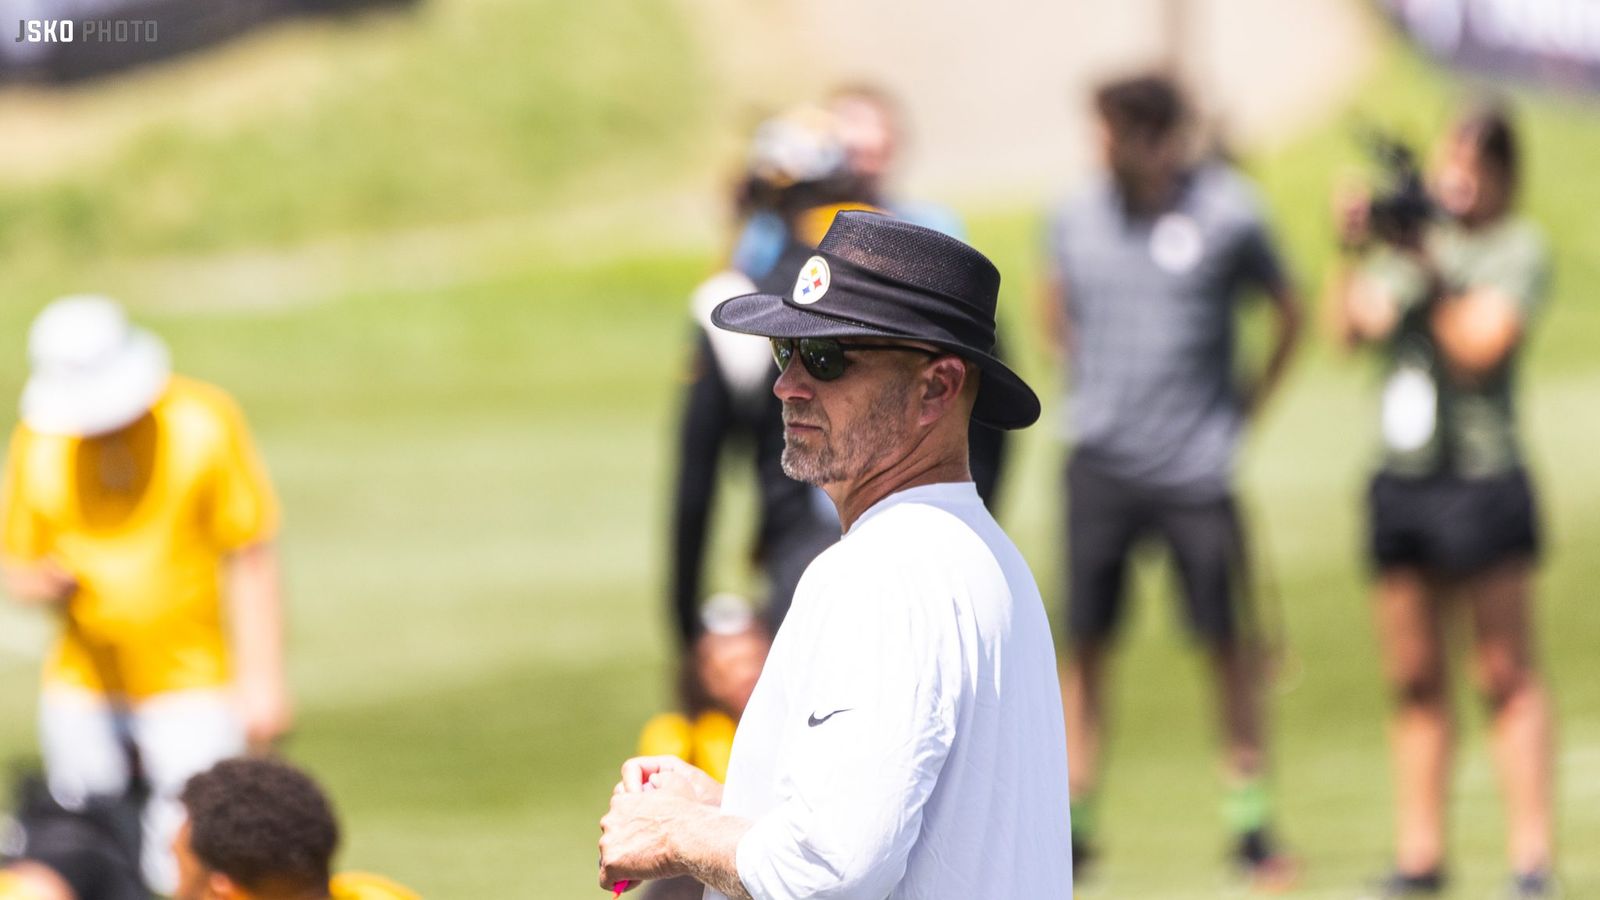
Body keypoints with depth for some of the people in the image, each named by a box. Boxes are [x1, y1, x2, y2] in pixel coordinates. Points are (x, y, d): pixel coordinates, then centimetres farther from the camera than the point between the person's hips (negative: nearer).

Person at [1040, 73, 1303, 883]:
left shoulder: (1226, 215, -5)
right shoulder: (1078, 219, 3)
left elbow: (1288, 313, 8)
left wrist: (1250, 402, 3)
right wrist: (1087, 383, 11)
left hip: (1196, 466, -2)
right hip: (1102, 465, 2)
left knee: (1229, 641, 0)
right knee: (1084, 641, 1)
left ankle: (1250, 823, 9)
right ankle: (1074, 822, 8)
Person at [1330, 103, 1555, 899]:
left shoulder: (1519, 249, -2)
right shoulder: (1416, 238, 14)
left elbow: (1481, 346, -13)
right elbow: (1352, 326, 5)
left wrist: (1428, 270, -15)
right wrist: (1356, 251, -8)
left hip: (1482, 478, -6)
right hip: (1402, 476, 6)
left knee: (1506, 676, -5)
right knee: (1414, 679, 8)